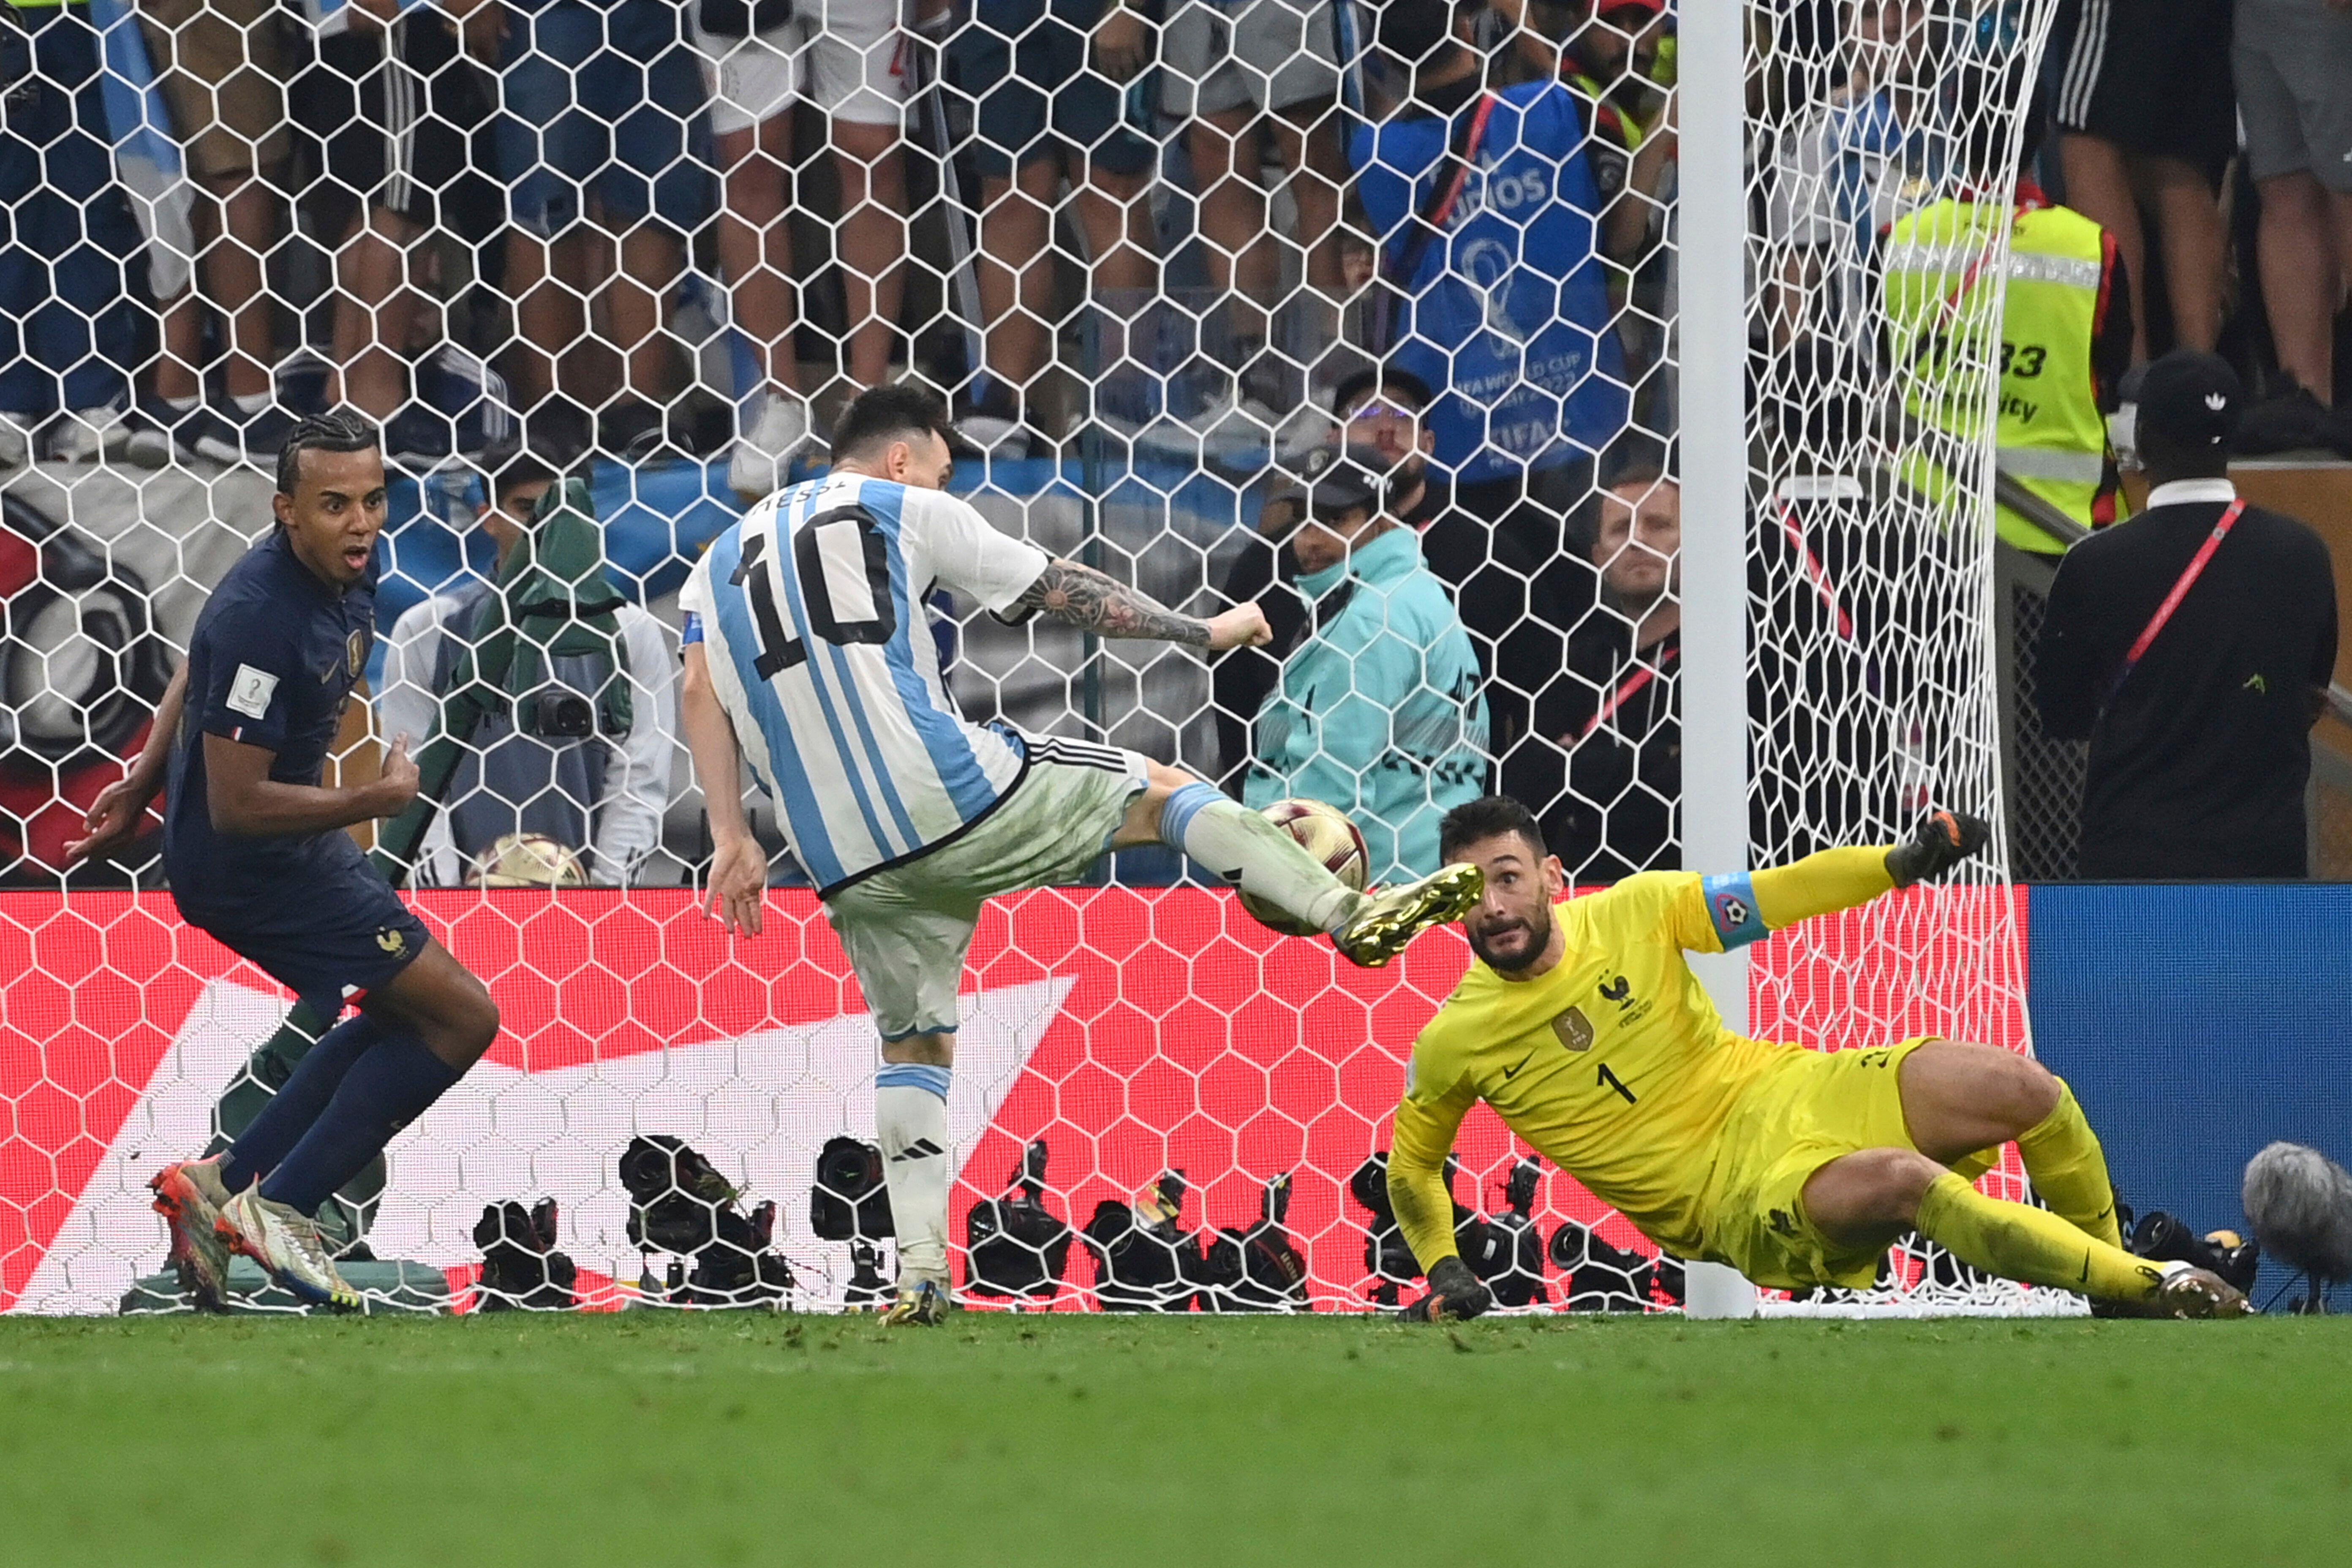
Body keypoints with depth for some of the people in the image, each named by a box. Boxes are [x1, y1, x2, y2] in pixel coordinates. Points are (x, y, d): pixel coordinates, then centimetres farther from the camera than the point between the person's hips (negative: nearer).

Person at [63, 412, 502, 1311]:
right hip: (247, 864, -10)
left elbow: (197, 672, 16)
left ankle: (227, 1186, 23)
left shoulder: (347, 573, 0)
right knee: (462, 1017, -7)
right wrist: (382, 799, -19)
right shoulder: (261, 620, -30)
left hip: (296, 843, 10)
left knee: (398, 1019, 24)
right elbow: (238, 805, -28)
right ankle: (279, 1208, -2)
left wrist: (144, 786, 23)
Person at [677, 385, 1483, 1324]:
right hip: (953, 796, -5)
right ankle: (1350, 916, 2)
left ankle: (920, 1271, 6)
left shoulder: (725, 556, 21)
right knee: (1162, 790, 13)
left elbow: (700, 691, 7)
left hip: (848, 860, 5)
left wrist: (732, 841, 5)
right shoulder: (906, 511, 7)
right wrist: (1207, 632, 21)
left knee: (913, 1044, 18)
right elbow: (1066, 595, 11)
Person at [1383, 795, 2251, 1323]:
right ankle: (2151, 1290, -23)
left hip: (1784, 1091, 3)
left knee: (2024, 1088, -17)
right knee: (1903, 1182, -34)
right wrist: (1444, 1271, -4)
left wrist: (1900, 865, -14)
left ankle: (2112, 1274, 9)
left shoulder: (1633, 912, -3)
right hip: (1731, 1195, -3)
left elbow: (1777, 898, 1)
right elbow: (1411, 1165, 11)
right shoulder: (1453, 1045, -6)